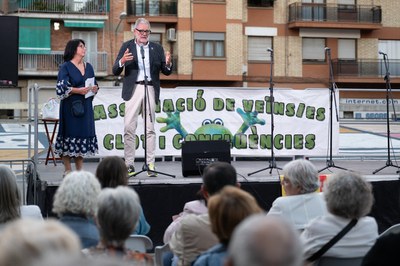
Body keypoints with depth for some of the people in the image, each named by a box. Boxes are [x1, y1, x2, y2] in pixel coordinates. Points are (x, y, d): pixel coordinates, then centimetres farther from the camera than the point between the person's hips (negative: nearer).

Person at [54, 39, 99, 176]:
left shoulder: (88, 66, 15)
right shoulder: (65, 67, -3)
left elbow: (95, 85, 20)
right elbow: (61, 87, -11)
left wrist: (95, 88, -2)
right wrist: (78, 90, -23)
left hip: (86, 106, 6)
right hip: (70, 106, -6)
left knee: (84, 132, 5)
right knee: (70, 133, -5)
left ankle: (80, 170, 11)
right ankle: (67, 170, 2)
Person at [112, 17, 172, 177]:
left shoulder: (157, 48, 14)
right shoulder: (127, 46, 9)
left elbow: (166, 72, 12)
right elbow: (115, 71, 4)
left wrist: (168, 64, -11)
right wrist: (122, 61, -17)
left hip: (150, 90, 1)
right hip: (133, 90, -1)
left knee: (150, 129, 1)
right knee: (129, 128, -6)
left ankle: (150, 164, 4)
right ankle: (129, 164, -2)